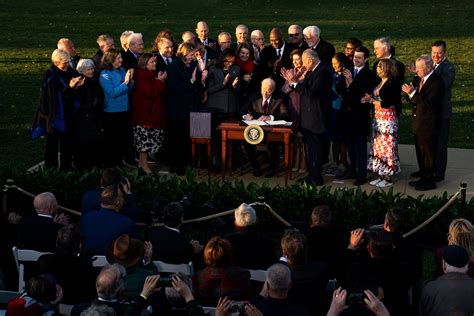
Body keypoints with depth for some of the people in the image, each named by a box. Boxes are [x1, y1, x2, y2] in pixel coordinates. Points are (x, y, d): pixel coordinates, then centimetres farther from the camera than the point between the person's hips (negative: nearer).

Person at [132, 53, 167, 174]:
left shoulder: (152, 74, 15)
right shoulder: (141, 76, -13)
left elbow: (161, 92, 18)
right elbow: (150, 92, -21)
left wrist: (160, 80, 2)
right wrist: (160, 81, -14)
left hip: (153, 113, 9)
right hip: (144, 113, -9)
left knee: (146, 141, 11)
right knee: (145, 140, -6)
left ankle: (141, 162, 17)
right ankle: (144, 165, -1)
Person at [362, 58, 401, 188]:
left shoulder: (392, 84, -14)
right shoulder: (380, 83, 12)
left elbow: (387, 103, -19)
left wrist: (371, 100, -11)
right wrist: (369, 99, -4)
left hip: (388, 118, -9)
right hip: (378, 118, 9)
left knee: (387, 147, -2)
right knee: (378, 146, 10)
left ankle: (388, 178, 5)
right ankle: (381, 176, 18)